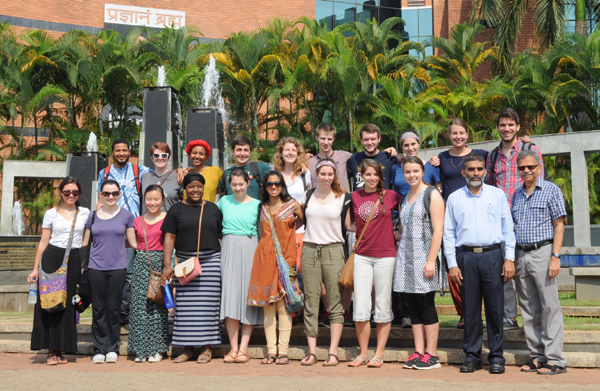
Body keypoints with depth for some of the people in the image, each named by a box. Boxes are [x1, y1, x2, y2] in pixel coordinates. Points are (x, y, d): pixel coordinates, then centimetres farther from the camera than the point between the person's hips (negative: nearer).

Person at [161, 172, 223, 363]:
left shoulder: (213, 209, 11)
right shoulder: (176, 210, 7)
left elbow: (221, 236, 13)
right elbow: (169, 238, 2)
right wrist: (167, 265, -6)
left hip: (210, 261, 0)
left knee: (207, 304, -1)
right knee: (185, 306, 0)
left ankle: (206, 348, 6)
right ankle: (187, 348, 9)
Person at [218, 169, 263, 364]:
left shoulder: (256, 205, 5)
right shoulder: (223, 201, 10)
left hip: (250, 250, -1)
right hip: (229, 249, 1)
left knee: (248, 295, -2)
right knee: (230, 295, -4)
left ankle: (243, 349, 3)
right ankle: (233, 348, 1)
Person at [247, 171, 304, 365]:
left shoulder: (292, 205, 2)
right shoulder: (262, 207, 13)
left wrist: (290, 233, 5)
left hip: (285, 257, -3)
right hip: (264, 258, 3)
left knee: (284, 305, -5)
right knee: (267, 305, 3)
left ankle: (283, 351, 2)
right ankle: (271, 351, 9)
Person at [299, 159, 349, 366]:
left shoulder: (343, 198, 5)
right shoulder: (307, 196, 11)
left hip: (333, 250, -2)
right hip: (309, 250, 2)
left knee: (335, 303, -4)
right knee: (310, 303, 2)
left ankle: (333, 352, 0)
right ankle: (311, 352, 6)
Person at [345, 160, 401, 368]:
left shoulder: (390, 196, 0)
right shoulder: (355, 196, 7)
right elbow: (349, 224, 14)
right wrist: (366, 230, 2)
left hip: (385, 255, -2)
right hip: (362, 255, 2)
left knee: (383, 307, 3)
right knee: (360, 307, 1)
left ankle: (379, 354, 13)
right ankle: (363, 353, 14)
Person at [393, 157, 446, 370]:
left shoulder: (432, 195, -4)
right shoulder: (404, 198, 16)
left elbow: (438, 229, -11)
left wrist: (431, 260, -17)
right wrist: (398, 254, 10)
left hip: (424, 256, -6)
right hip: (405, 257, 6)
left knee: (426, 306, -3)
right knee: (413, 307, 7)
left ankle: (431, 355, 4)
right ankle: (418, 352, 13)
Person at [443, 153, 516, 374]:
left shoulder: (497, 195, 9)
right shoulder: (454, 198, 10)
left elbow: (508, 228, 8)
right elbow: (448, 233, 9)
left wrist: (509, 258, -1)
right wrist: (452, 264, 1)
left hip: (492, 256, 0)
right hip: (466, 257, 1)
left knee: (495, 307, 0)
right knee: (470, 308, 3)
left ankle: (497, 357, 10)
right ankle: (472, 356, 12)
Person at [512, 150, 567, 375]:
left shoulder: (551, 190, -1)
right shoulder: (517, 194, 15)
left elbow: (559, 225, -5)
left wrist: (555, 257, -14)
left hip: (542, 252, -6)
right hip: (521, 255, 6)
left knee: (549, 307, -5)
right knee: (529, 310, 8)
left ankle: (555, 360, 0)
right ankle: (537, 357, 15)